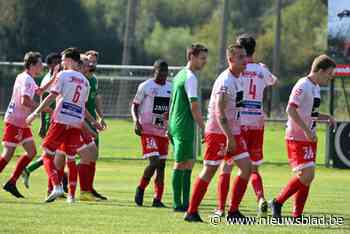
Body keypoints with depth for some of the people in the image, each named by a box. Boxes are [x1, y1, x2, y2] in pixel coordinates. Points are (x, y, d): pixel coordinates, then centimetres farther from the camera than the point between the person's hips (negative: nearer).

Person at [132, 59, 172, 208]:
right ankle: (140, 189, 5)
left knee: (162, 165, 4)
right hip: (148, 130, -6)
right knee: (154, 162, -17)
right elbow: (135, 105, 0)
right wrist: (136, 121, -15)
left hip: (163, 131, 6)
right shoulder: (145, 87, -4)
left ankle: (158, 199, 8)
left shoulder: (170, 88, 11)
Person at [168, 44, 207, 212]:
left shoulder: (180, 75, 17)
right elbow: (194, 106, -17)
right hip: (184, 127, -10)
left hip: (175, 125, 10)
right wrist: (203, 128, -14)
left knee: (189, 163, 11)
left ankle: (185, 203, 12)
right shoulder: (190, 77, -13)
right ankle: (178, 204, -3)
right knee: (181, 164, -6)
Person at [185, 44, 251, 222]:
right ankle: (191, 212, 5)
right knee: (209, 171, -4)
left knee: (246, 167, 1)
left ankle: (233, 211, 5)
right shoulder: (225, 82, -18)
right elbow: (219, 113, -24)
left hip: (233, 132, 9)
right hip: (218, 132, -9)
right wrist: (229, 137, -28)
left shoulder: (237, 79, 11)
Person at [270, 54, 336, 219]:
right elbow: (291, 109, -23)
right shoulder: (303, 86, -15)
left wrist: (327, 118, 10)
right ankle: (277, 203, -1)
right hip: (297, 138, -10)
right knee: (305, 175, -14)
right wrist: (306, 130, -26)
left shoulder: (315, 87, 15)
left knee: (308, 177, 7)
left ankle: (297, 215, 11)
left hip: (309, 138, 10)